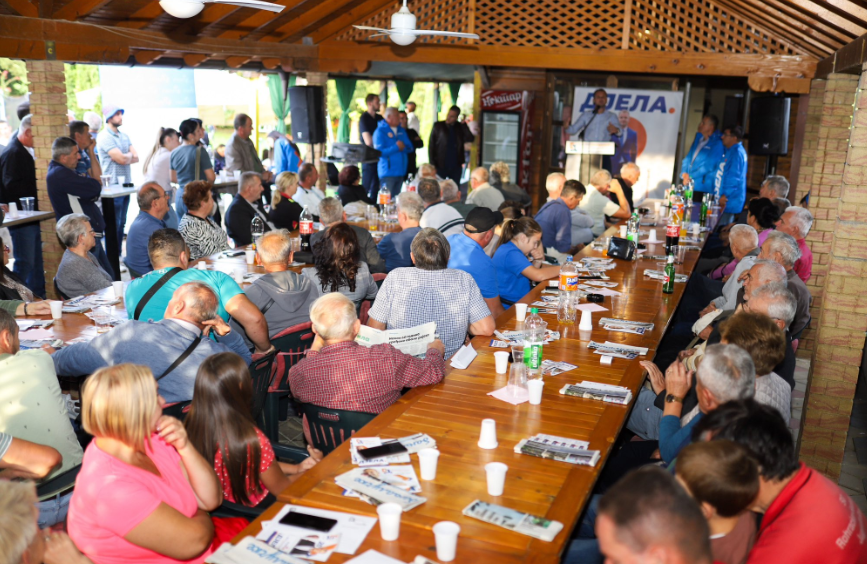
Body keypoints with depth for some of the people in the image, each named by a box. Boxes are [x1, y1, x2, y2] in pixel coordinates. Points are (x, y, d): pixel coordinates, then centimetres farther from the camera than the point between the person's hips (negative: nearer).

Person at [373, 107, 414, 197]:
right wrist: (396, 147, -15)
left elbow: (411, 148, 15)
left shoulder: (401, 130, 15)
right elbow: (379, 152, -16)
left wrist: (403, 147, -7)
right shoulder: (380, 131, -6)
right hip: (387, 172, -7)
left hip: (401, 172, 7)